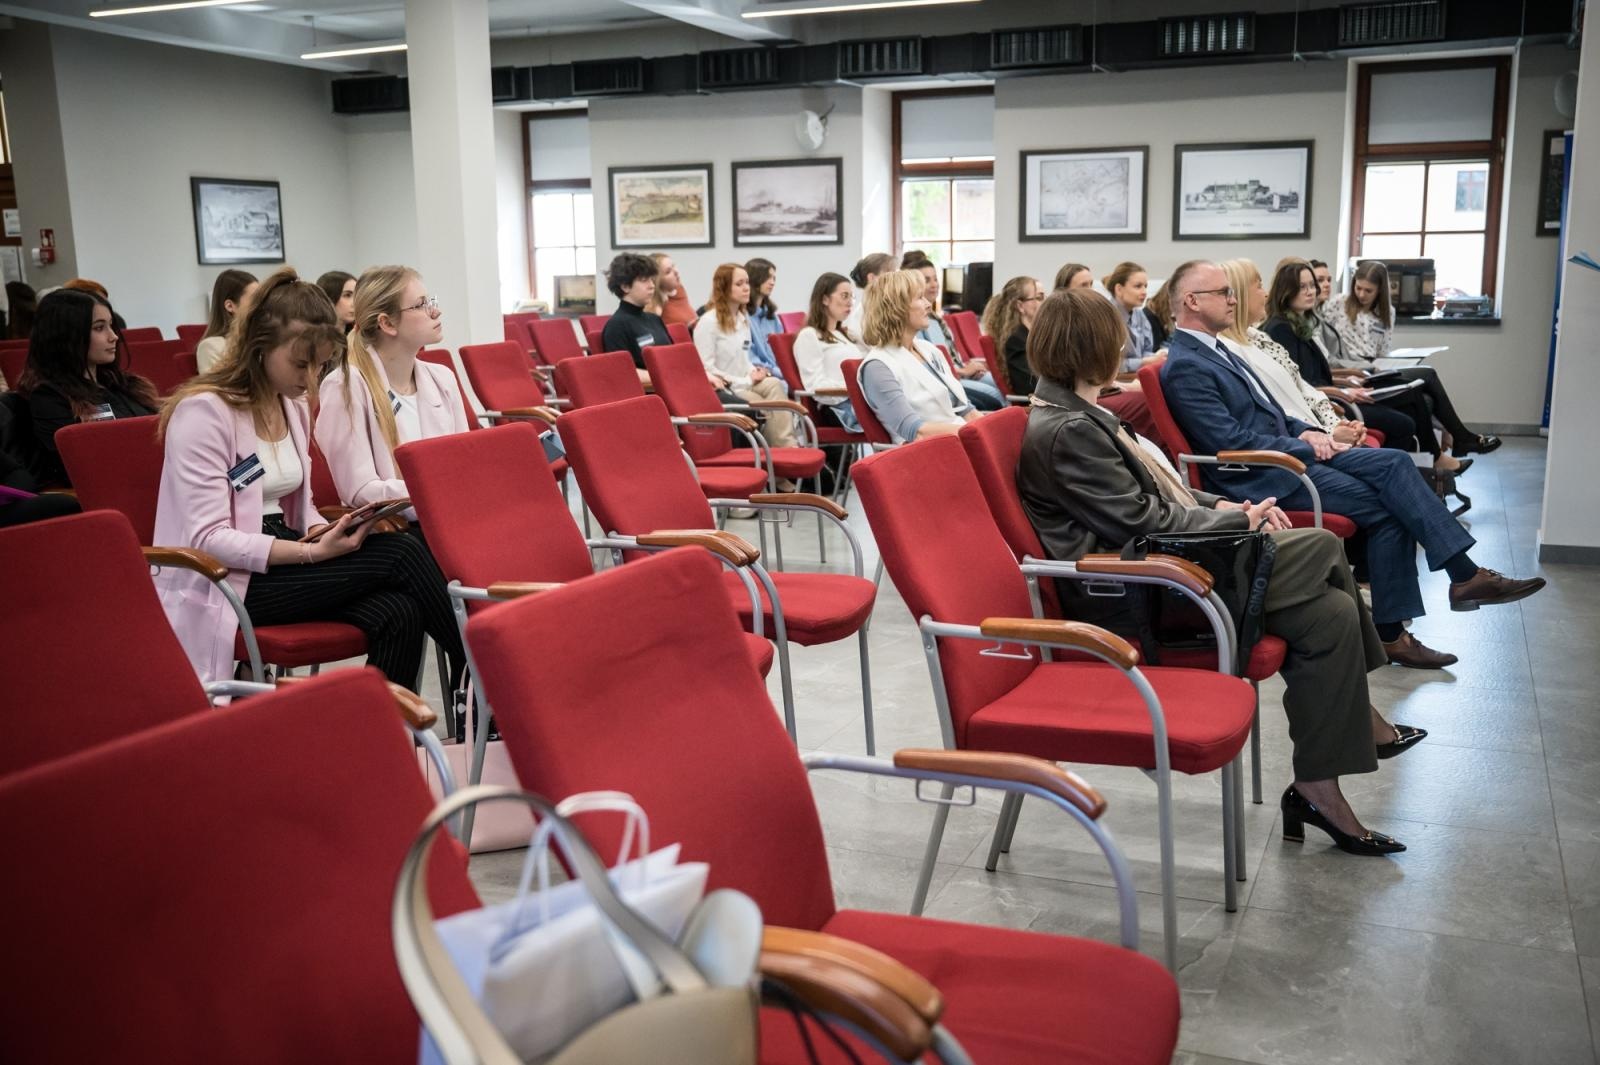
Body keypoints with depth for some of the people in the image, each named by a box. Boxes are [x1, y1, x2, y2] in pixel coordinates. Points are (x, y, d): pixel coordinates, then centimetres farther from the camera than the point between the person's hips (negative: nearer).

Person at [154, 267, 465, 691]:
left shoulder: (294, 407, 10)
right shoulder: (204, 410, -14)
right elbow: (208, 539, -19)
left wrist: (325, 530, -7)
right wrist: (311, 552, -26)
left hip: (280, 561, 7)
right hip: (226, 582, -7)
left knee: (398, 614, -24)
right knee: (400, 554, -21)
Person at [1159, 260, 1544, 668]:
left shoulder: (1216, 350, 16)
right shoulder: (1184, 367, -15)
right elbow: (1231, 441, -21)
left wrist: (1305, 431, 4)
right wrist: (1304, 446, -13)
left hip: (1289, 452, 9)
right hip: (1260, 477, -9)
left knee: (1393, 463, -7)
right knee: (1385, 508, -13)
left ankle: (1465, 574, -9)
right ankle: (1390, 631, -5)